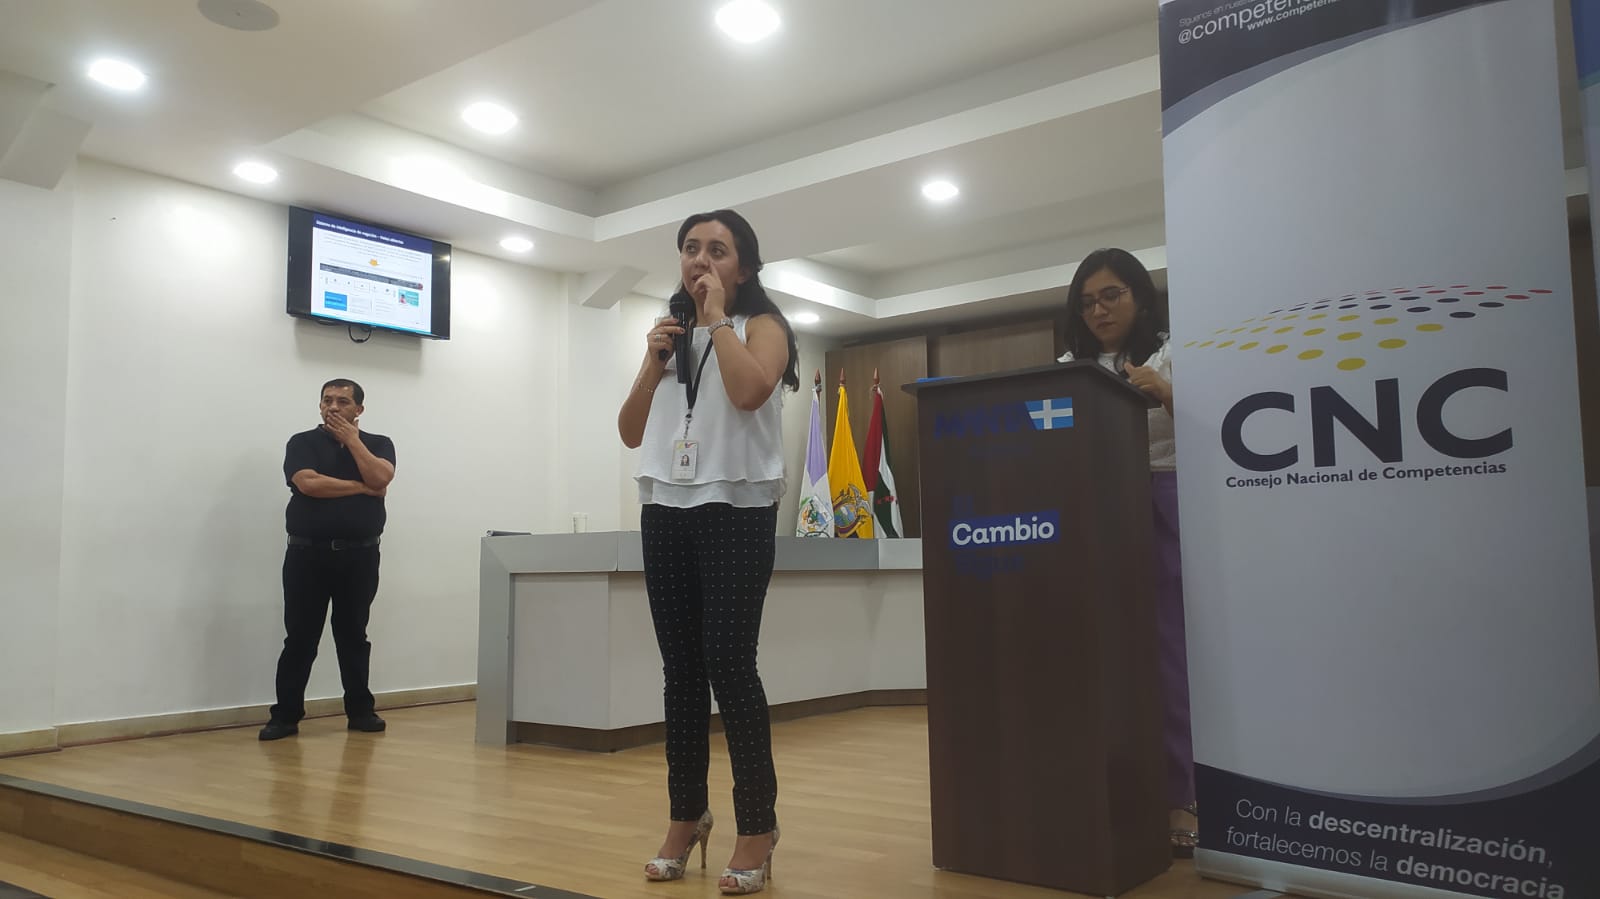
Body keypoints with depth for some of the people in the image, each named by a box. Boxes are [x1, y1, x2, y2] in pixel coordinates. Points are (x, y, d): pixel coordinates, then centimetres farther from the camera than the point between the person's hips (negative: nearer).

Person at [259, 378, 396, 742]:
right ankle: (286, 715, 8)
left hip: (360, 555, 1)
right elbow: (309, 484, -14)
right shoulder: (302, 443, 3)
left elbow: (380, 478, -12)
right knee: (300, 638, 1)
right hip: (308, 552, -1)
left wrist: (352, 440, -6)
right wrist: (361, 488, -7)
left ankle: (360, 710, 18)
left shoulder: (378, 444, 8)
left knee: (353, 636, 9)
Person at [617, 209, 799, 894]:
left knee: (729, 665, -11)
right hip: (665, 511, 6)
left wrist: (717, 316, -8)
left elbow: (748, 391, -20)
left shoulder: (761, 325, 3)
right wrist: (652, 361, 3)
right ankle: (686, 817, 18)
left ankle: (757, 826, 0)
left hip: (735, 511, -5)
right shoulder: (670, 332, 20)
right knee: (681, 670, 8)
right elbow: (631, 433, 16)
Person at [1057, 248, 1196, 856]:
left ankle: (1180, 800, 3)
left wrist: (1164, 393, -23)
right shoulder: (1070, 367, 15)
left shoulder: (1168, 354, 5)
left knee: (1168, 653, -4)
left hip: (1163, 509, -3)